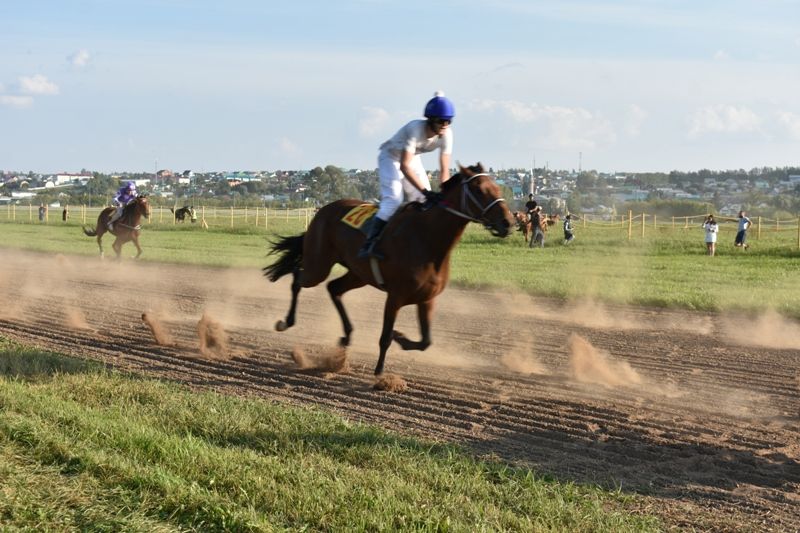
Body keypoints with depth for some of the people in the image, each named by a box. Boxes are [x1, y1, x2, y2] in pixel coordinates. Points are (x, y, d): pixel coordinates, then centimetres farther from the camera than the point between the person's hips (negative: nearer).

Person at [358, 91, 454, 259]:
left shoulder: (446, 134, -22)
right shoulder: (415, 129, -38)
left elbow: (444, 170, -15)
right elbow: (404, 166, -41)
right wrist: (425, 191, -46)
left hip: (413, 159, 6)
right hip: (390, 157, -6)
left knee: (427, 202, -4)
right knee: (393, 198, -24)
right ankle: (369, 244, -28)